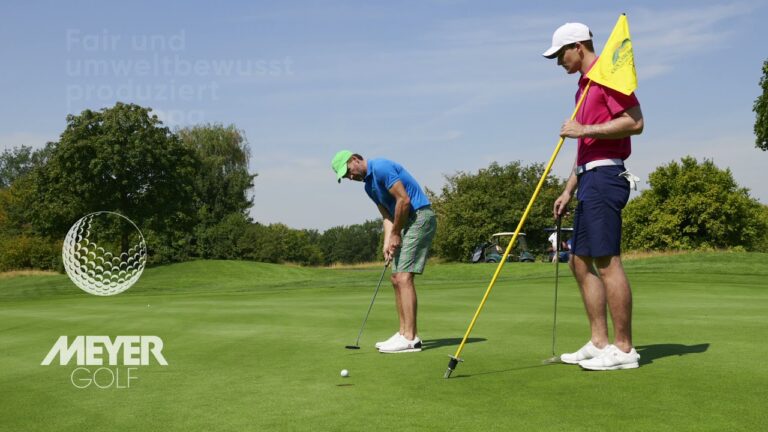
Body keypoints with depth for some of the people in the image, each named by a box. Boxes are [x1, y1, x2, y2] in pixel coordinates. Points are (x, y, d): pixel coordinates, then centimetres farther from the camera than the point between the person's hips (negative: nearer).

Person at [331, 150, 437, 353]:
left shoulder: (381, 167, -14)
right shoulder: (369, 186, 16)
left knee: (404, 277, -14)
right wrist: (387, 243, 0)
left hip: (420, 217, -10)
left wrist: (395, 233, -10)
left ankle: (410, 338, -14)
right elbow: (388, 216, 15)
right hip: (406, 222, 10)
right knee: (396, 279, 9)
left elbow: (404, 200, -19)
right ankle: (404, 333, 12)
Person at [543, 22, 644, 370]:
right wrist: (569, 190, 21)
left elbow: (635, 122, -18)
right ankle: (599, 343, 14)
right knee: (581, 262, 9)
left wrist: (584, 130, -15)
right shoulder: (584, 87, 23)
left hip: (604, 176, -10)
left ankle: (623, 349, -3)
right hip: (590, 179, 10)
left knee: (607, 261, -10)